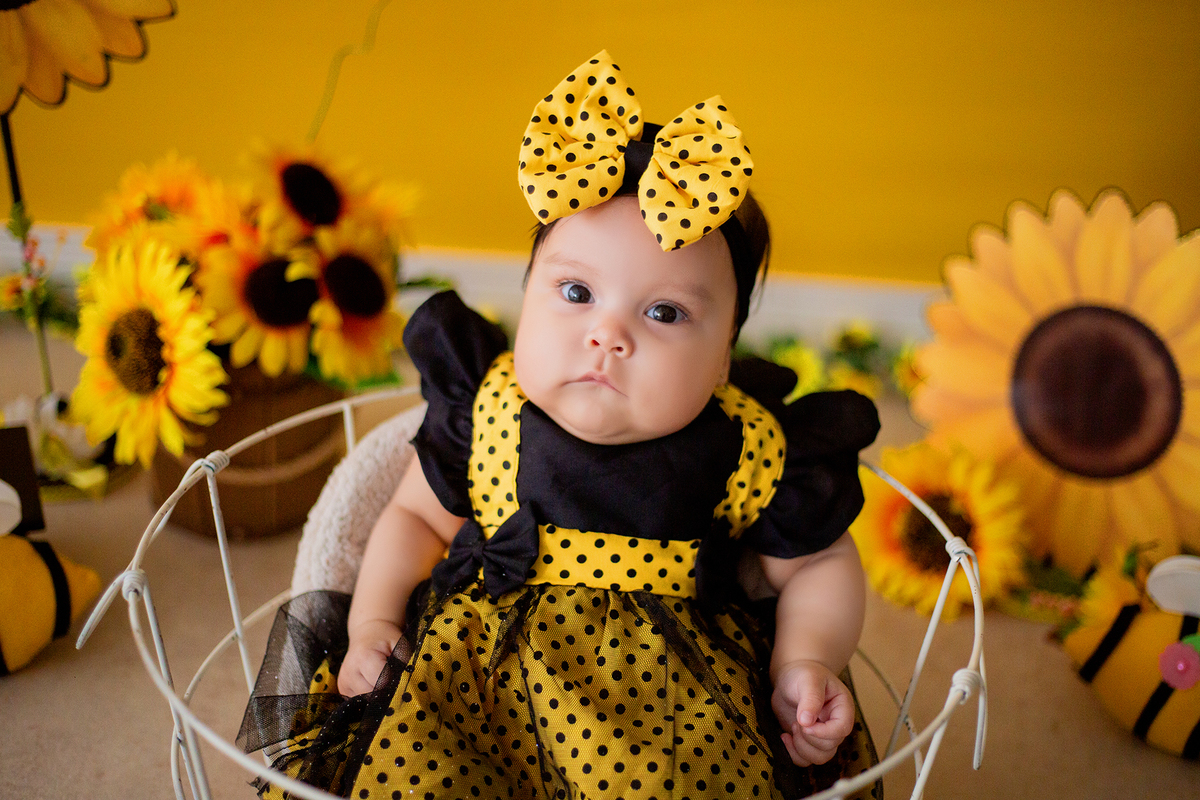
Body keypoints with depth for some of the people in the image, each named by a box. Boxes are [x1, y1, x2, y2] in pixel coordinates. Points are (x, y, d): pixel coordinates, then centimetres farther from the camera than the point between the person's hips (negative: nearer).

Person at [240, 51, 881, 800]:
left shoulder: (751, 453, -9)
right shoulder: (485, 409, -5)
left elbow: (819, 566, 8)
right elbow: (417, 516, 12)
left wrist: (808, 659, -8)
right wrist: (371, 621, 0)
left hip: (672, 682, 0)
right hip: (478, 659, 1)